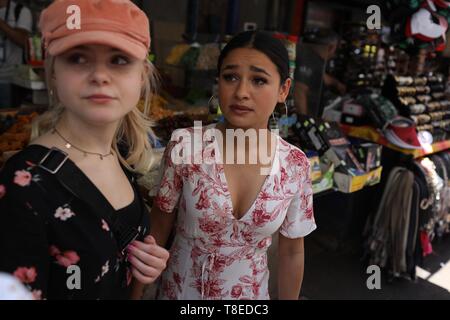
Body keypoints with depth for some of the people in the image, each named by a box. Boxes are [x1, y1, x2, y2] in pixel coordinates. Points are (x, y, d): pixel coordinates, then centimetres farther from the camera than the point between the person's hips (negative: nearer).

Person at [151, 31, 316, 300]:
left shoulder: (295, 165, -14)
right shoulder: (184, 146, -19)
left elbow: (292, 252, -2)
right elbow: (158, 230, -7)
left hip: (250, 294, 1)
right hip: (180, 290, -1)